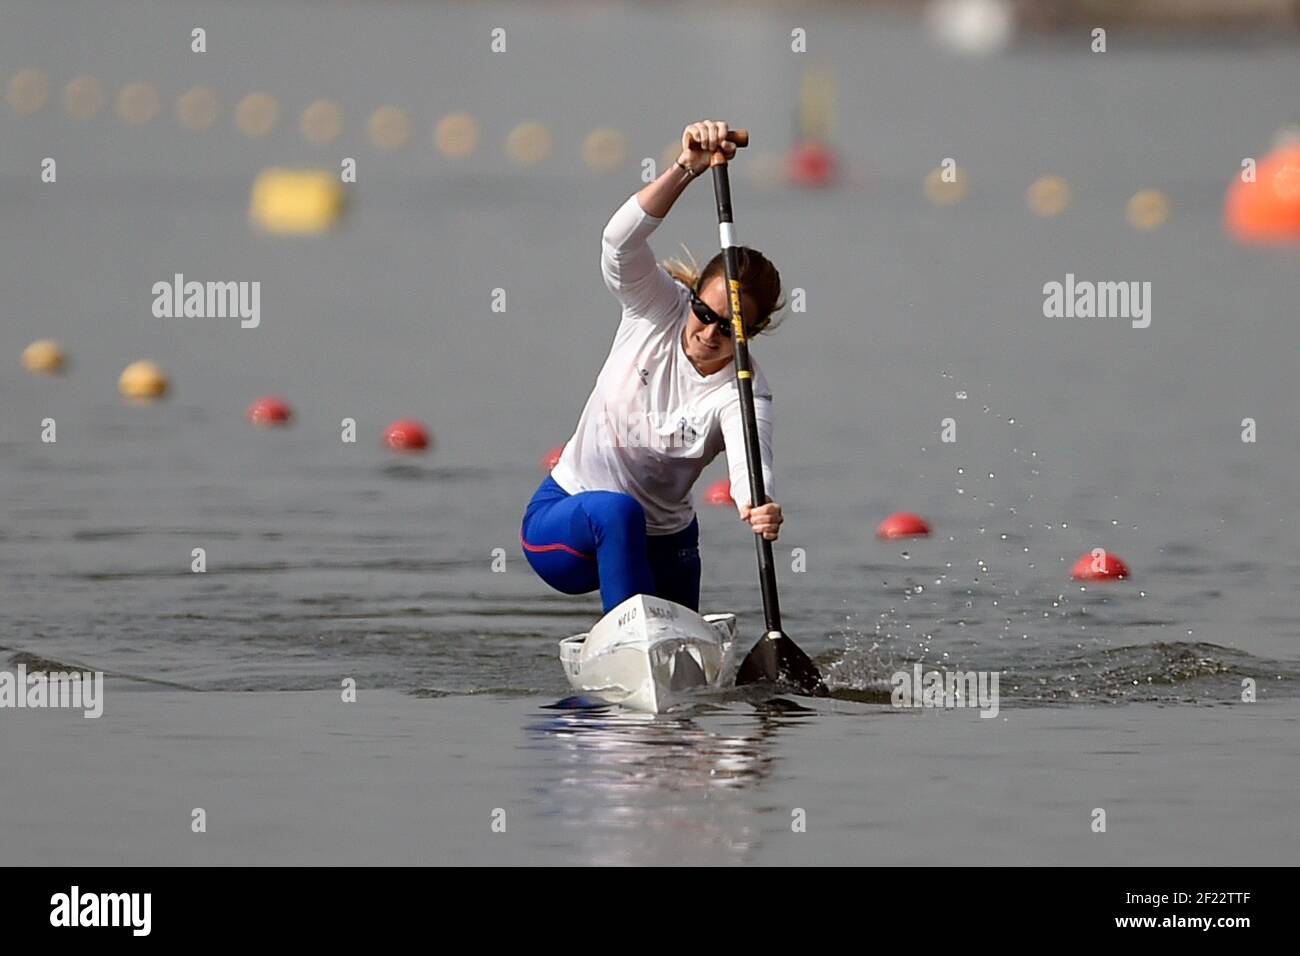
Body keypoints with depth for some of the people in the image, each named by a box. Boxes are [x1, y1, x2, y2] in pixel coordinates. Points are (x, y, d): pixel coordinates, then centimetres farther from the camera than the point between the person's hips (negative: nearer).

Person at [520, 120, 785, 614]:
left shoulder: (742, 395, -17)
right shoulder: (658, 310, -12)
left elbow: (751, 465, -38)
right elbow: (620, 241, -31)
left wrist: (759, 507, -63)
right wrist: (686, 170, -46)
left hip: (661, 548, 2)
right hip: (560, 520, -2)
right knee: (618, 511, -35)